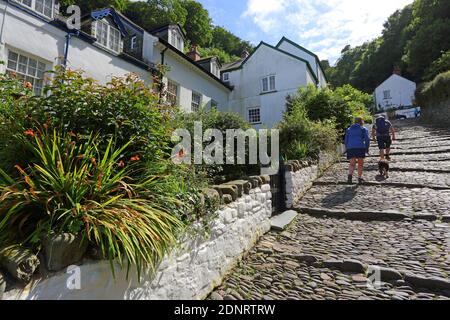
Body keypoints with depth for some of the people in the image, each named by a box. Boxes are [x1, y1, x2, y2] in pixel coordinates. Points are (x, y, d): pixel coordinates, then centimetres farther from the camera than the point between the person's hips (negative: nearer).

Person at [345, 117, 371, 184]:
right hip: (360, 147, -2)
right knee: (360, 163, 11)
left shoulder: (349, 129, 19)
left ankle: (350, 174, -26)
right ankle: (359, 177, 14)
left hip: (350, 148, 2)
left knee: (352, 163, 0)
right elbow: (367, 139, 2)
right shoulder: (364, 129, 11)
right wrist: (367, 148, 11)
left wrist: (347, 148, 18)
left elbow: (346, 140, 15)